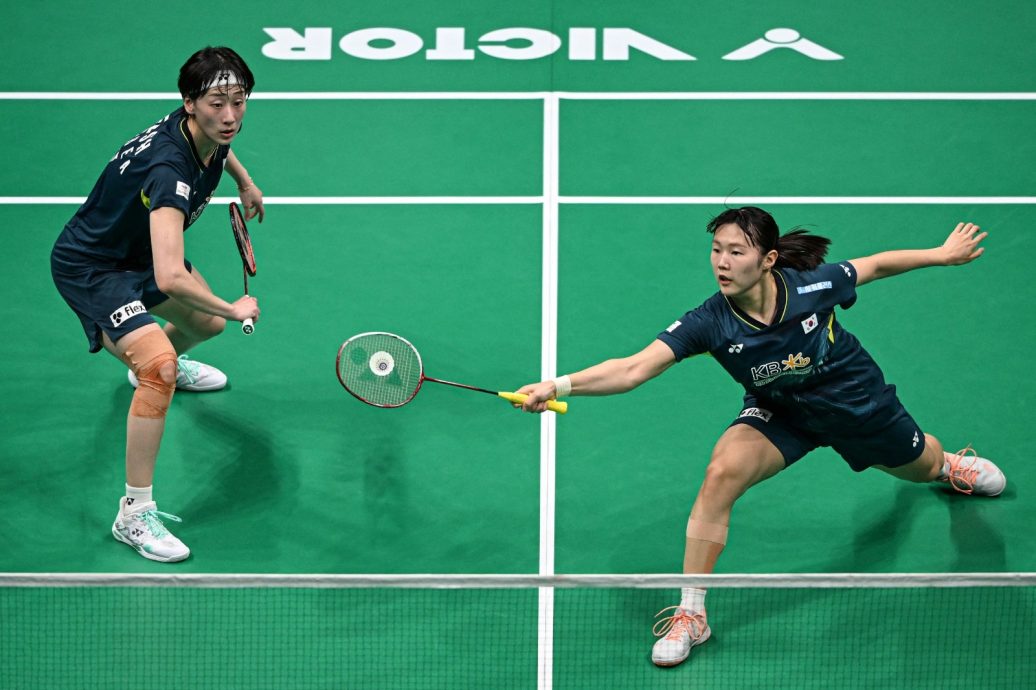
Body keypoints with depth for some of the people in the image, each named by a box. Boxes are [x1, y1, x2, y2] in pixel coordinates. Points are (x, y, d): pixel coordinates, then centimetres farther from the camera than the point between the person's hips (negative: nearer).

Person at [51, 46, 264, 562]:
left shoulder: (204, 131, -12)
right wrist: (234, 309, -33)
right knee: (159, 368, -29)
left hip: (137, 251, 10)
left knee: (205, 323, 29)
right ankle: (134, 514, -20)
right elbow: (170, 278, -48)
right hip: (89, 268, -9)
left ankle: (156, 364, 67)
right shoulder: (169, 172, -39)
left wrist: (244, 181, 28)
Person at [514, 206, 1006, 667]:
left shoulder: (813, 286, -33)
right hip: (777, 412, 0)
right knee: (721, 473, -28)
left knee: (921, 467, 24)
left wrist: (942, 254, -2)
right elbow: (633, 369, -42)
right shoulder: (709, 322, -33)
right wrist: (560, 385, -56)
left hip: (851, 397, 1)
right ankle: (691, 614, -15)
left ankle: (947, 463, 67)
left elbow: (876, 265, -12)